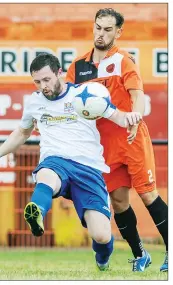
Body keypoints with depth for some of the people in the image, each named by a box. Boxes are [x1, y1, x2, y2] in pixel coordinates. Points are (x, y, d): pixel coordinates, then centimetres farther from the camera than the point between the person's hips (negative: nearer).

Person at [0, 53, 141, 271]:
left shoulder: (84, 94, 6)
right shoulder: (34, 102, 16)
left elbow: (116, 116, 10)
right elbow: (22, 132, 35)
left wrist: (129, 117, -14)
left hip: (88, 166, -1)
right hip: (55, 162, 1)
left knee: (101, 236, -16)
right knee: (45, 177, -42)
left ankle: (102, 261, 23)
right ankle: (36, 216, -78)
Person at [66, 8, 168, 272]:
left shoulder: (123, 60, -6)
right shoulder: (78, 66, 8)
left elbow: (138, 95, -18)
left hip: (132, 139, -4)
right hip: (104, 143, 4)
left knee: (147, 194, -4)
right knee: (118, 200, 4)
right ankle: (140, 256, 17)